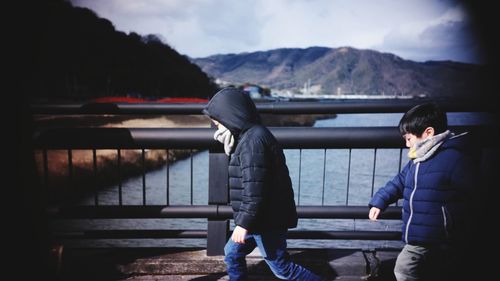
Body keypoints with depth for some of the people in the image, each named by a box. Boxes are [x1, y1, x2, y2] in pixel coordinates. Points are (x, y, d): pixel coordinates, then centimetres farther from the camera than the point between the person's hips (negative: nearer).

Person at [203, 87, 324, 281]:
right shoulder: (249, 136, 11)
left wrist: (244, 223, -23)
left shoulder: (253, 141, -23)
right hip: (261, 219, 10)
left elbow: (254, 190, -26)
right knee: (232, 253, 19)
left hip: (266, 221, -10)